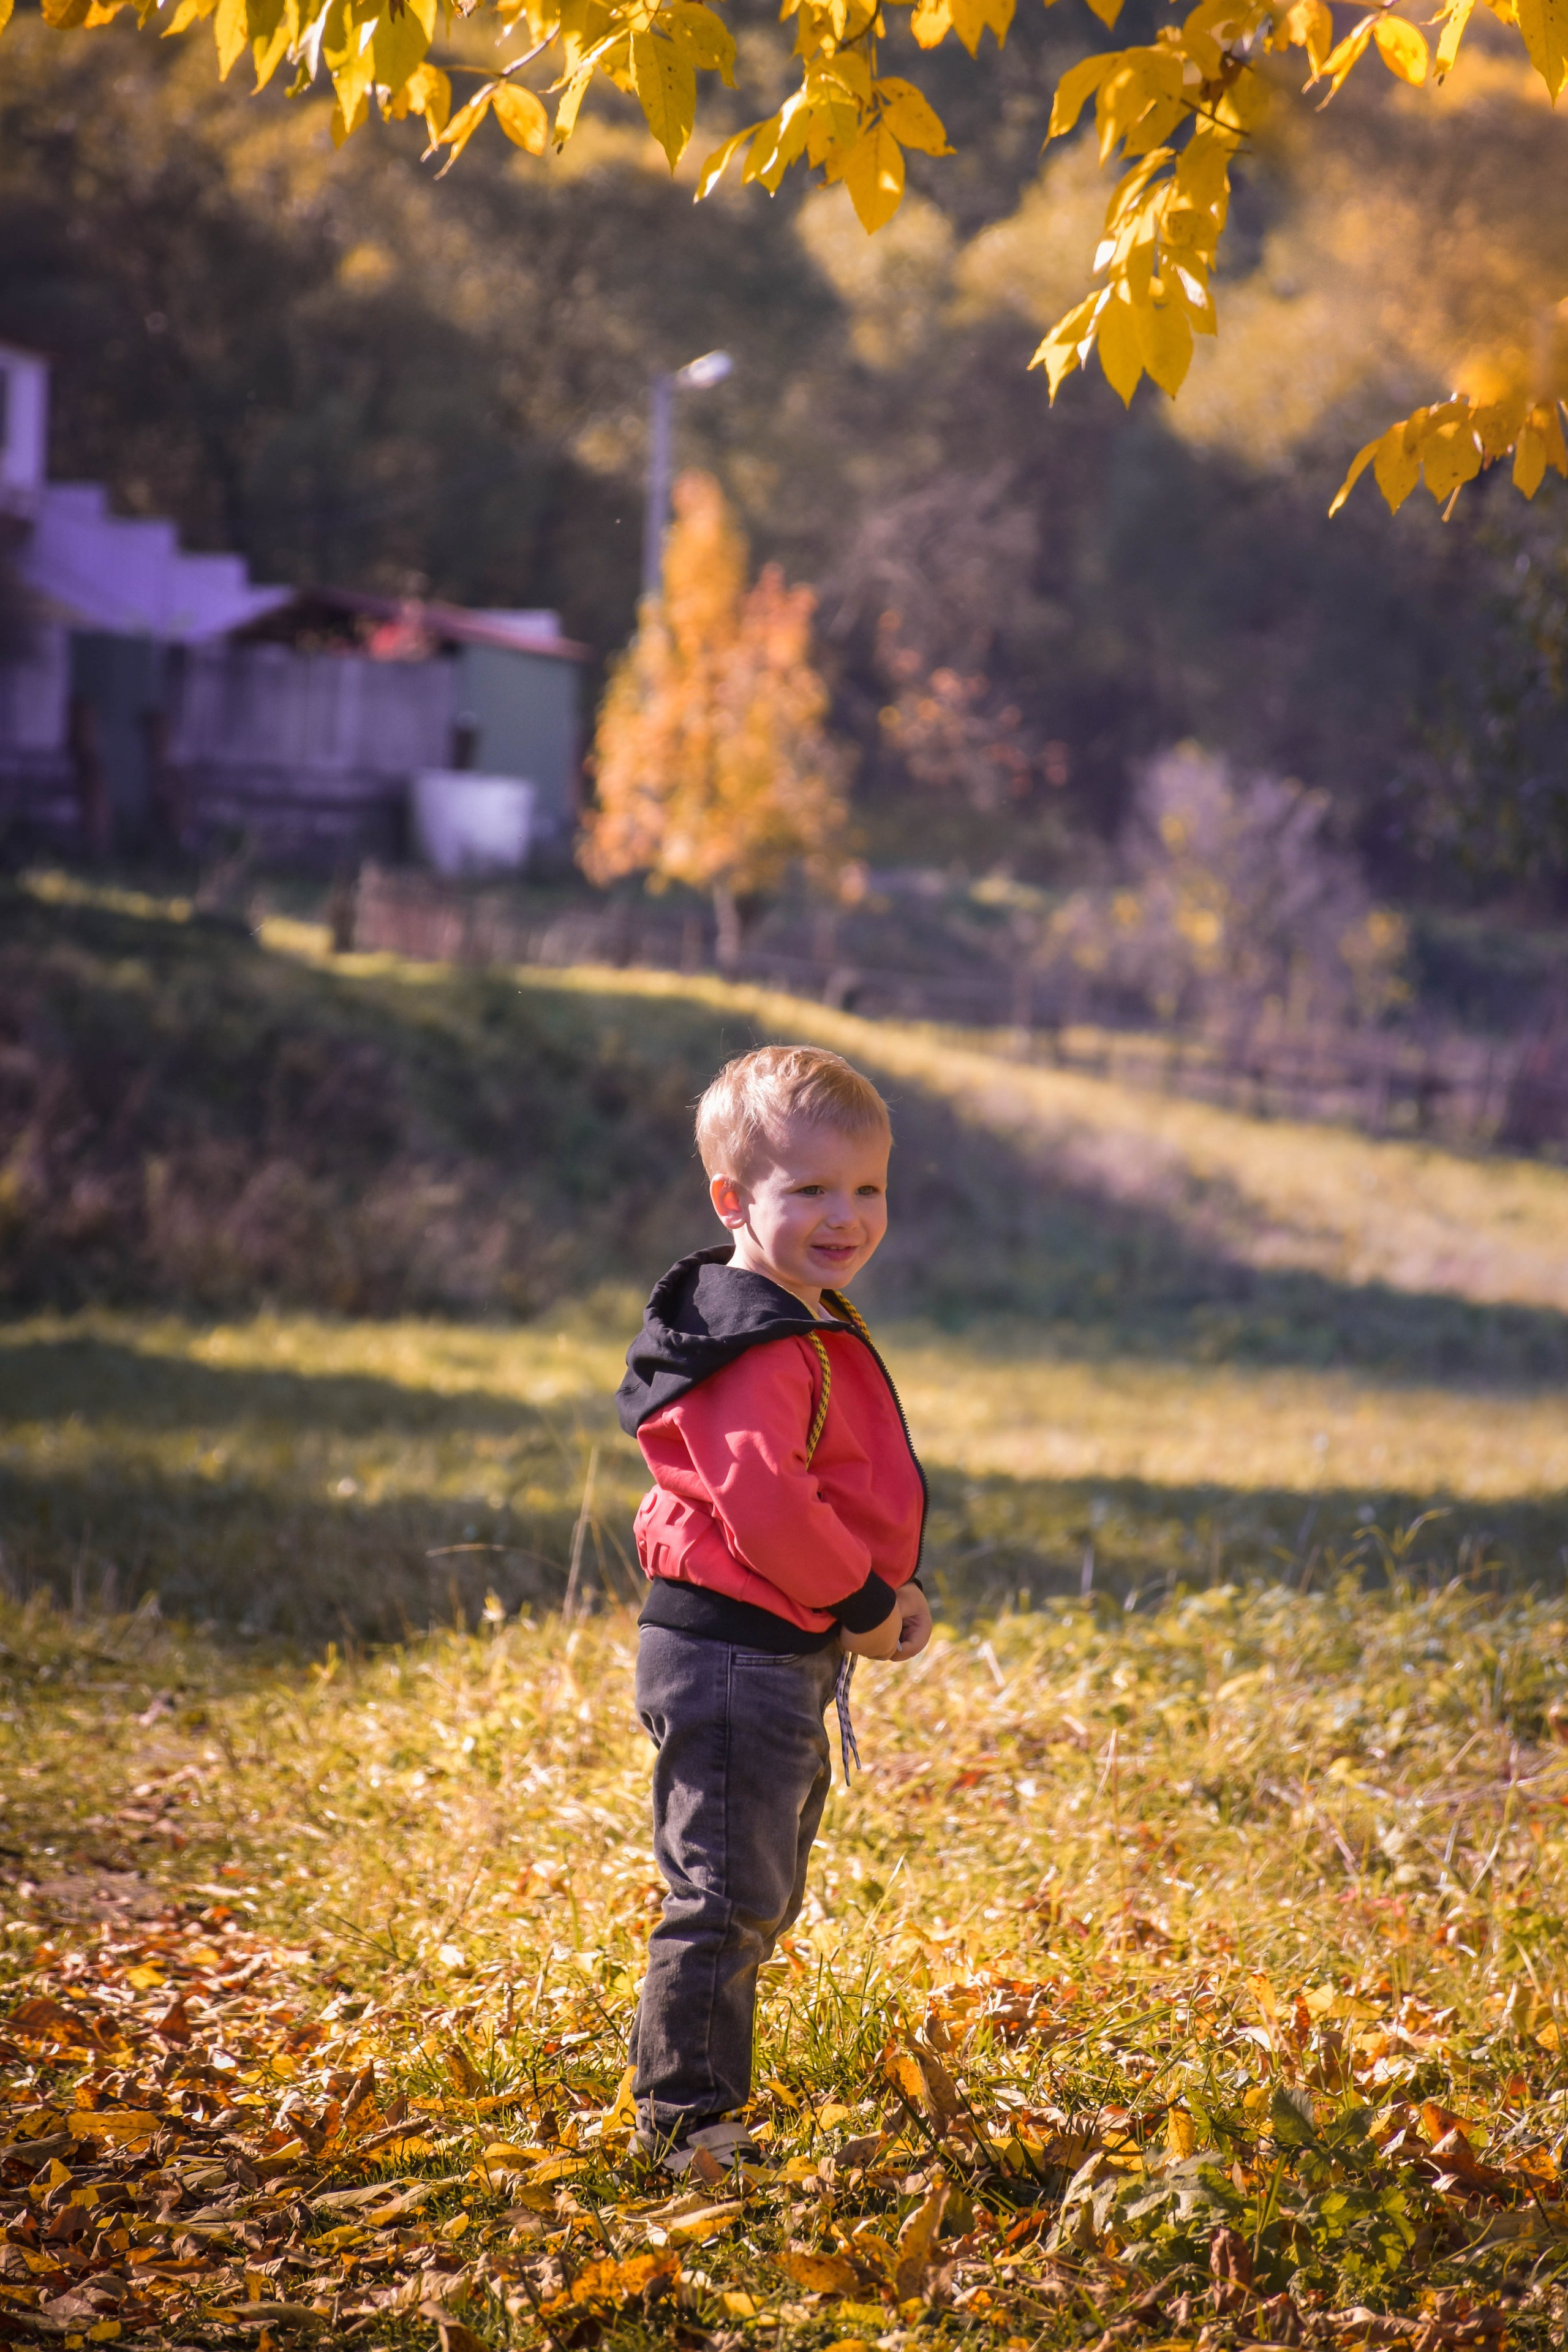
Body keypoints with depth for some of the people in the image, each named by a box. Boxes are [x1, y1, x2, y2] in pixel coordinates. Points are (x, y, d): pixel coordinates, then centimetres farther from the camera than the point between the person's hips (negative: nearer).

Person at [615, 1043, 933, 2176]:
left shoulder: (813, 1330, 15)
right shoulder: (762, 1350, -19)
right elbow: (762, 1503, -28)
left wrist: (887, 1592, 9)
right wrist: (864, 1603, -16)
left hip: (785, 1660, 11)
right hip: (737, 1656, -11)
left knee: (760, 1899, 19)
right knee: (728, 1898, -6)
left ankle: (699, 2105, 29)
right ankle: (686, 2119, 1)